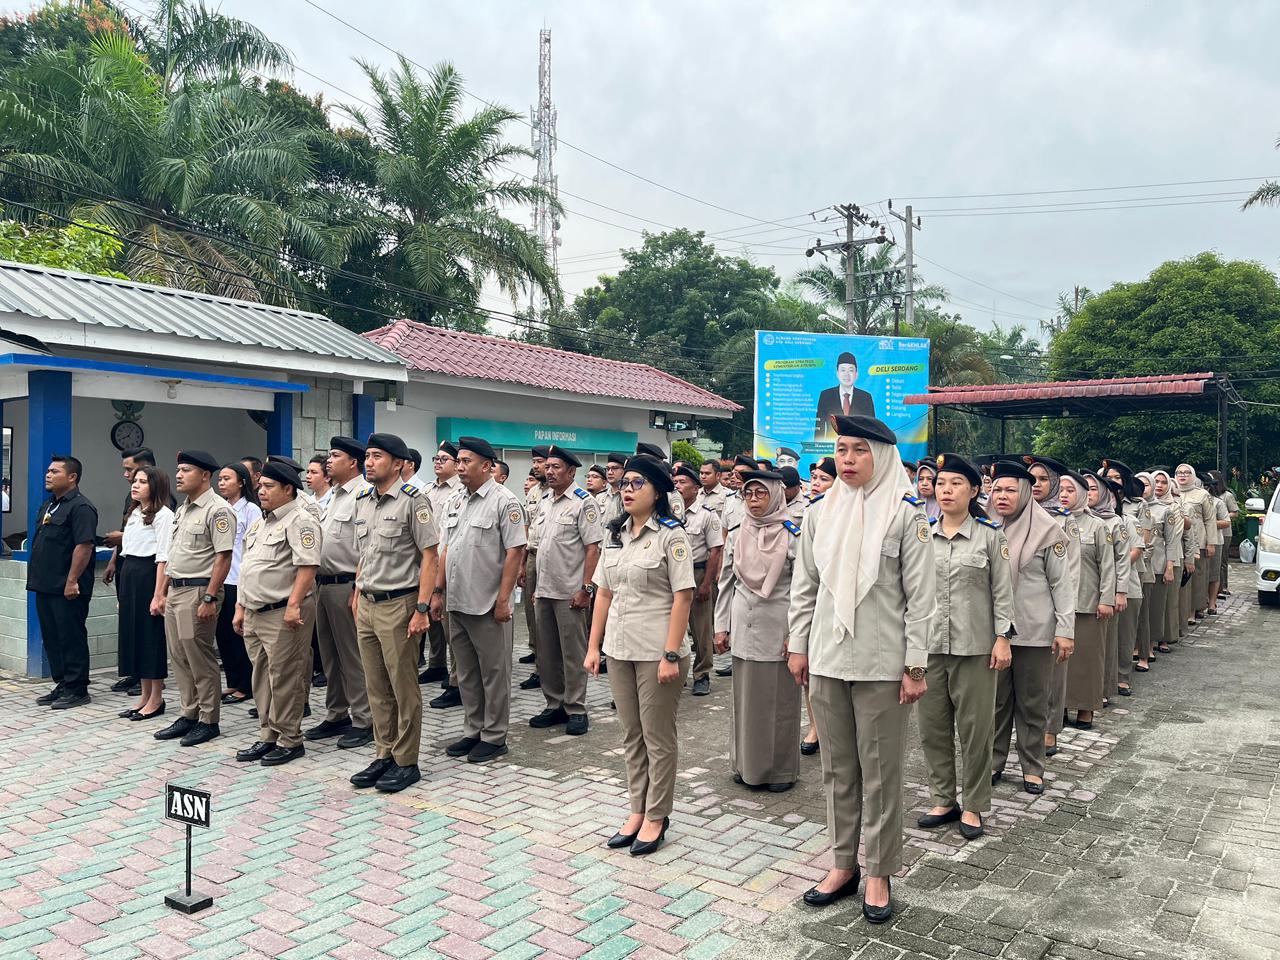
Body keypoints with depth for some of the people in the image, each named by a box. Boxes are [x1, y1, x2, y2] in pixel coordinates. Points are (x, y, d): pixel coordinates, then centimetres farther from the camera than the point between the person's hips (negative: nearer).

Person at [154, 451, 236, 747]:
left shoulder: (217, 510, -13)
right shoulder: (182, 510, 16)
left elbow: (223, 557, -18)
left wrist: (210, 599, -21)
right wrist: (164, 591, 17)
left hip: (198, 591, -9)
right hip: (175, 590, 9)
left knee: (200, 658, -2)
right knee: (179, 658, 13)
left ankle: (208, 721, 8)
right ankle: (188, 715, 23)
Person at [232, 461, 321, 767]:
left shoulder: (300, 521, -11)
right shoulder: (258, 523, 19)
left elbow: (307, 566, -20)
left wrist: (293, 605, -25)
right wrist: (240, 607, 20)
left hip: (283, 614, -9)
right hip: (255, 614, 9)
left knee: (284, 678, -4)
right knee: (262, 678, 14)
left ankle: (289, 740, 6)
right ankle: (268, 737, 23)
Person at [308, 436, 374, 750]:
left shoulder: (364, 495, -12)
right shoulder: (333, 495, 18)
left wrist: (359, 589, -20)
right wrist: (318, 583, 16)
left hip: (347, 585, -9)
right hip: (324, 584, 9)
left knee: (353, 656, -3)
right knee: (329, 655, 15)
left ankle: (363, 722, 7)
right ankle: (336, 716, 26)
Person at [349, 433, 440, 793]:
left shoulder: (412, 500, -11)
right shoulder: (362, 501, 11)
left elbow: (429, 556, -13)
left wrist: (422, 609, -17)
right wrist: (358, 594, 15)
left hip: (398, 604, -7)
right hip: (367, 604, 7)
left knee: (404, 687, 2)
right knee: (377, 688, 14)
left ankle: (406, 762, 13)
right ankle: (383, 755, 26)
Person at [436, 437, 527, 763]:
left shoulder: (504, 501, -11)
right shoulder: (456, 502, 12)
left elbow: (515, 551, -15)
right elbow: (445, 550, 17)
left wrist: (502, 600, -18)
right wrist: (439, 592, 11)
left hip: (487, 605, -8)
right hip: (456, 603, 8)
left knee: (494, 673, 4)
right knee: (466, 673, 15)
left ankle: (494, 736, 14)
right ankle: (473, 732, 27)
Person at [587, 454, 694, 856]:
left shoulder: (671, 534, -9)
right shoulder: (615, 534, 9)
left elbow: (683, 596, -13)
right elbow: (603, 592, 11)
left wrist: (671, 654, -18)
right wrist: (594, 646, 8)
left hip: (656, 651, -6)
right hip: (620, 649, 6)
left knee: (658, 737, 6)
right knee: (631, 735, 14)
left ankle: (656, 817, 19)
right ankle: (637, 810, 27)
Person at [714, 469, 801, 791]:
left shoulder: (792, 535, -6)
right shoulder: (737, 536, 8)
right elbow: (727, 583, 11)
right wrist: (721, 626, 7)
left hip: (778, 629, -4)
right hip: (744, 628, 4)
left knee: (780, 699, 4)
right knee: (744, 697, 12)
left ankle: (781, 769, 18)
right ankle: (747, 763, 26)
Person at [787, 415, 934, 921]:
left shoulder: (906, 515, -6)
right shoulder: (820, 513, 5)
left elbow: (920, 596, -7)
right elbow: (803, 586, 11)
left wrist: (915, 665, -9)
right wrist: (798, 645, 9)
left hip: (881, 664, -4)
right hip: (827, 658, 4)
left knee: (880, 769, 6)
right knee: (837, 766, 13)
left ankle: (879, 873, 21)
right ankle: (843, 864, 28)